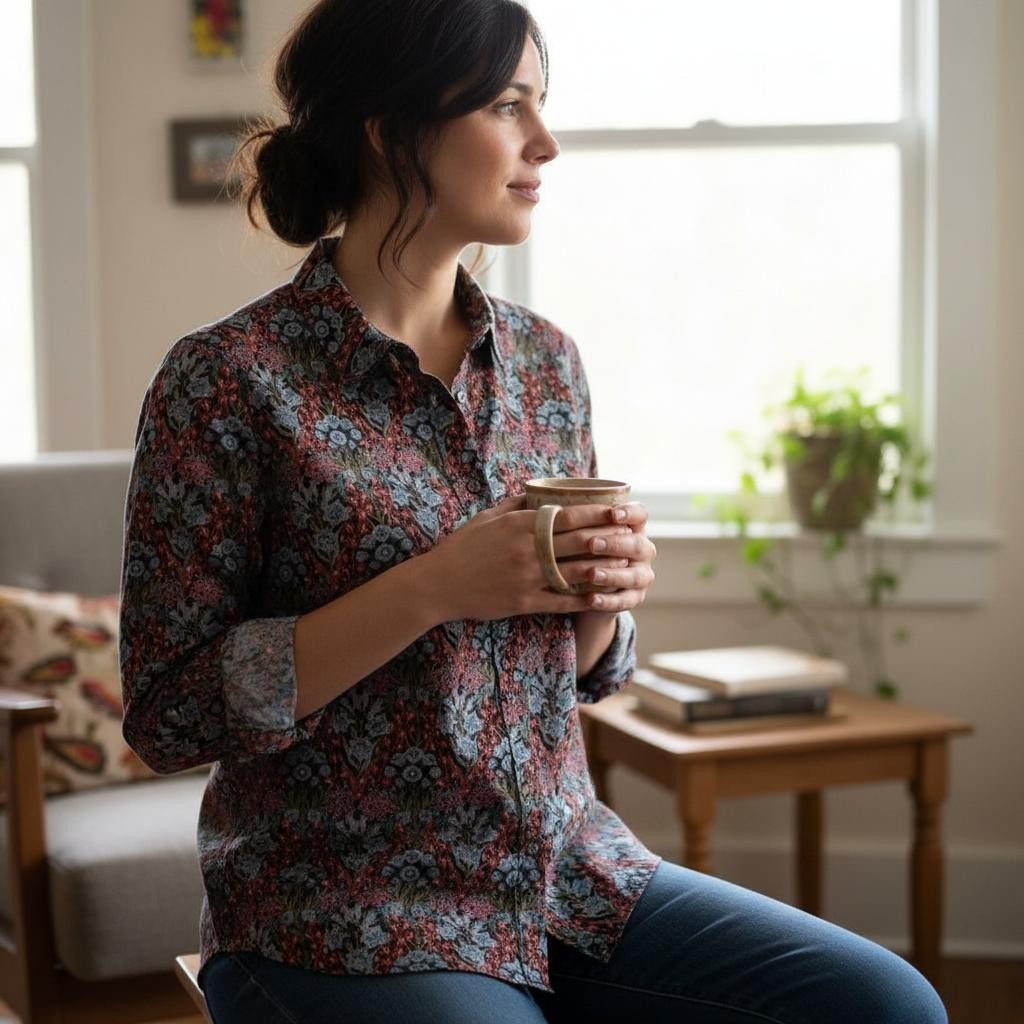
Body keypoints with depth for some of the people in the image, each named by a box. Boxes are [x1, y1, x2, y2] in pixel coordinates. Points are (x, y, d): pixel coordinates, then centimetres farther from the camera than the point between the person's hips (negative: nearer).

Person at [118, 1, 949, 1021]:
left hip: (571, 869, 6)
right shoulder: (228, 378, -11)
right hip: (344, 920, -5)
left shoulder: (546, 359, 6)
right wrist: (431, 588, -21)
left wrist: (605, 595, -8)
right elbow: (166, 715, -12)